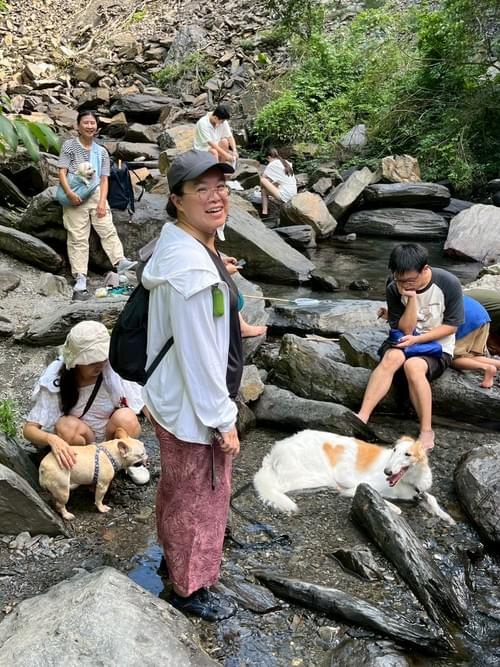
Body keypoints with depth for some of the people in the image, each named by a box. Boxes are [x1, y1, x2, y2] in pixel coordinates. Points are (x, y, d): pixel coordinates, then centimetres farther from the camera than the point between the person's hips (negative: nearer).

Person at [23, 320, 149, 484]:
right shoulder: (55, 380, -23)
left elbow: (145, 404, -15)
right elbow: (29, 429, -25)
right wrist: (52, 439, -47)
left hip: (112, 435, 1)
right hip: (80, 439, 0)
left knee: (125, 417, -33)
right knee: (67, 425, -34)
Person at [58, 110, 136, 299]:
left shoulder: (101, 151, 13)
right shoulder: (69, 146, 4)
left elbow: (104, 179, 9)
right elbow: (62, 172, -3)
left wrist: (102, 201, -5)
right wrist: (69, 193, -20)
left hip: (96, 194, 3)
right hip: (75, 197, -3)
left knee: (108, 230, -8)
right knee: (78, 238, -3)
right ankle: (80, 278, -3)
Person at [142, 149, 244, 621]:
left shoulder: (181, 246, 3)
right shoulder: (191, 268, -29)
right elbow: (198, 354, -26)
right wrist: (224, 420, -19)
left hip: (173, 401, 10)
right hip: (194, 409, -10)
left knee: (176, 486, 28)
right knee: (200, 499, 11)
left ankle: (174, 557, 52)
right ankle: (191, 588, 35)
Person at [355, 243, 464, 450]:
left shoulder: (448, 283, -15)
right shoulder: (394, 289, -9)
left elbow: (451, 325, -8)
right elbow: (405, 330, -8)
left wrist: (417, 339, -19)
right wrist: (411, 298, -23)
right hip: (406, 342, 2)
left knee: (413, 365, -35)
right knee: (392, 357, -33)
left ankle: (427, 432, -27)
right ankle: (361, 419, -42)